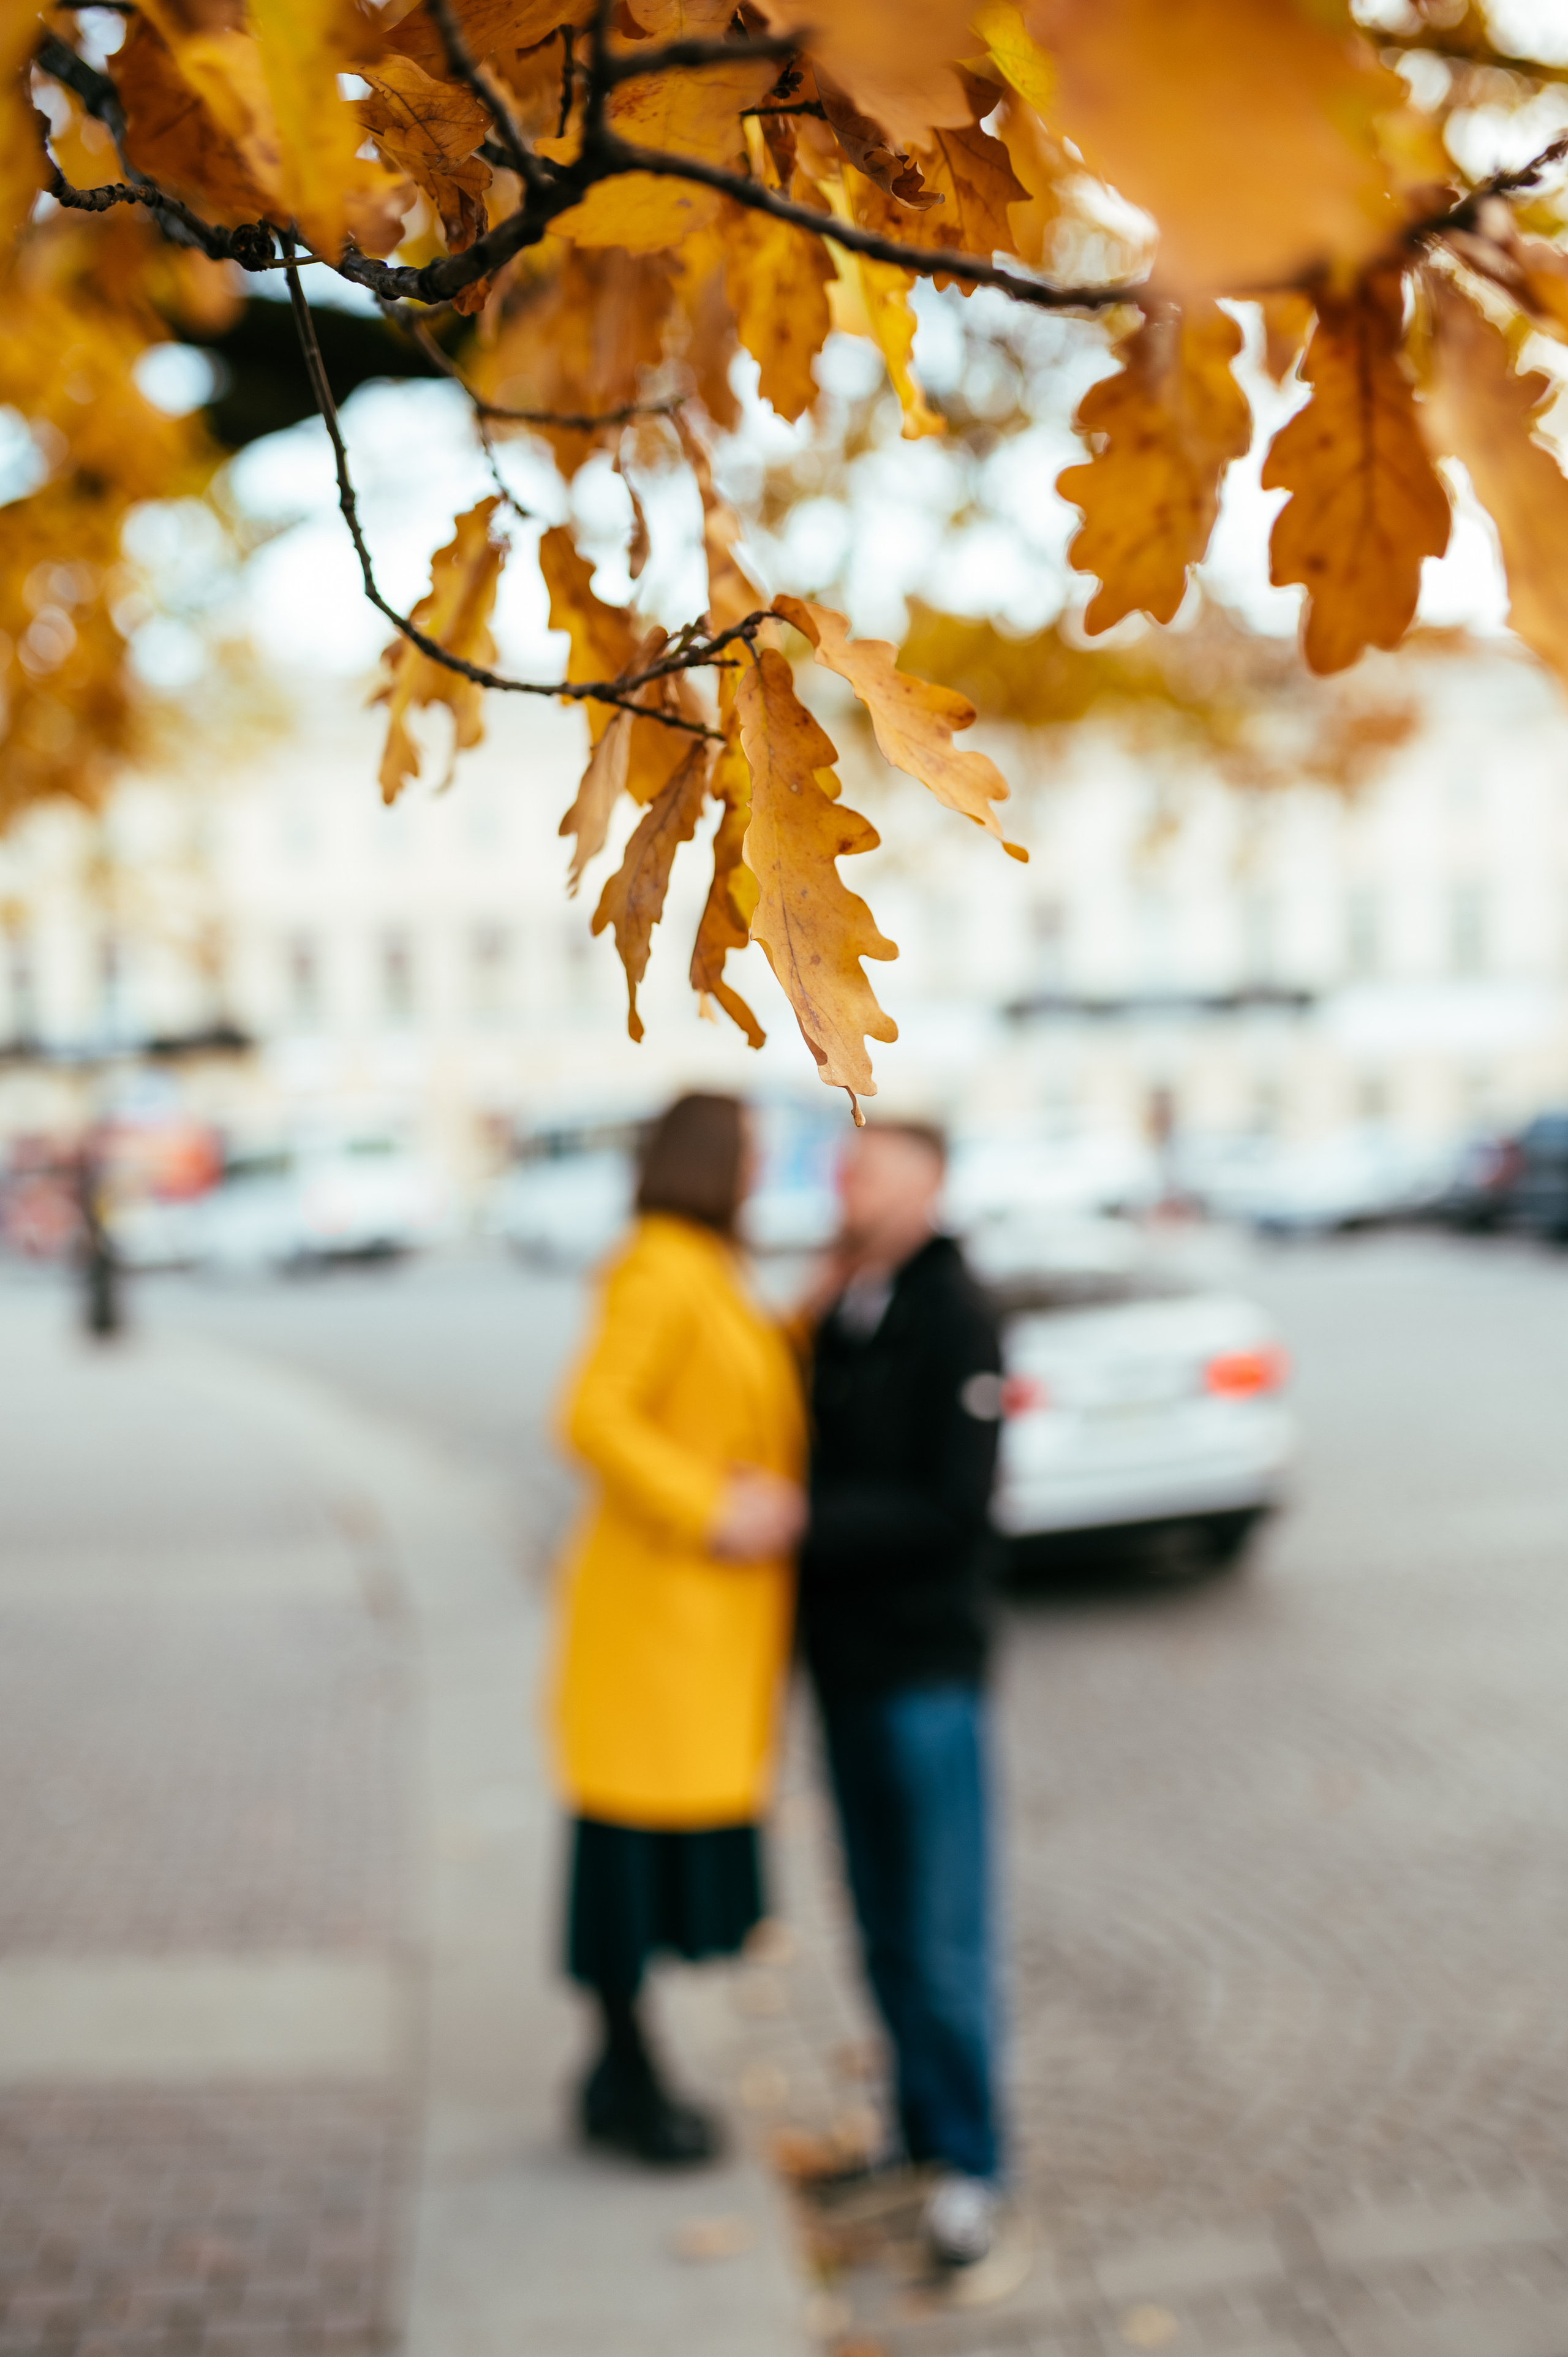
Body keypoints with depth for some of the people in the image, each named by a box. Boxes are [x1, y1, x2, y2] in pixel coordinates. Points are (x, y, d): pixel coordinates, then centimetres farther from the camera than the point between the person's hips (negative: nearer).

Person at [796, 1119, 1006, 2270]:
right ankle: (921, 2132, 27)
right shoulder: (836, 1311, 9)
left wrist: (799, 1524, -21)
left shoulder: (956, 1315, -13)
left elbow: (951, 1504, -19)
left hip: (927, 1664, -7)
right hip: (845, 1656, 7)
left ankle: (970, 2165, 11)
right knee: (884, 1925, 14)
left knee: (945, 1934, -1)